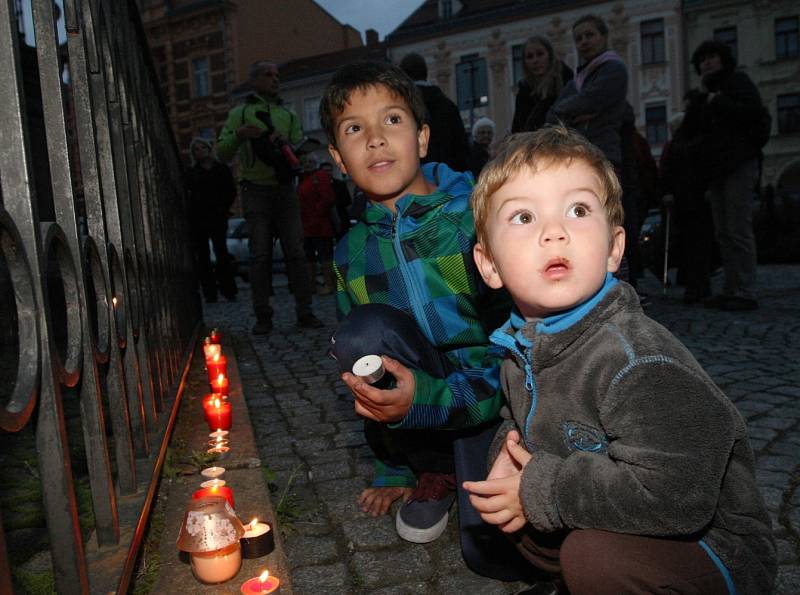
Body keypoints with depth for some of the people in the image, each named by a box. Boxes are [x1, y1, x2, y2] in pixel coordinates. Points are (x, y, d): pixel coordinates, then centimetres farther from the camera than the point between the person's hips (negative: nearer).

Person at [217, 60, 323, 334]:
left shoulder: (288, 114, 17)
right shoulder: (240, 113, 8)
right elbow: (223, 154, 2)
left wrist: (286, 142, -9)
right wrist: (238, 136, -17)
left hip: (285, 188, 2)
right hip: (256, 190, -2)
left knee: (295, 251, -3)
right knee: (260, 254, -3)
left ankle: (304, 312, 0)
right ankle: (263, 316, 2)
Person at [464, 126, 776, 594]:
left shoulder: (637, 360, -29)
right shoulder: (524, 346, -4)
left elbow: (672, 495, -36)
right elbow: (519, 423, 13)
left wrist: (541, 491, -26)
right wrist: (508, 456, -9)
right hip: (597, 522, 7)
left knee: (595, 554, -31)